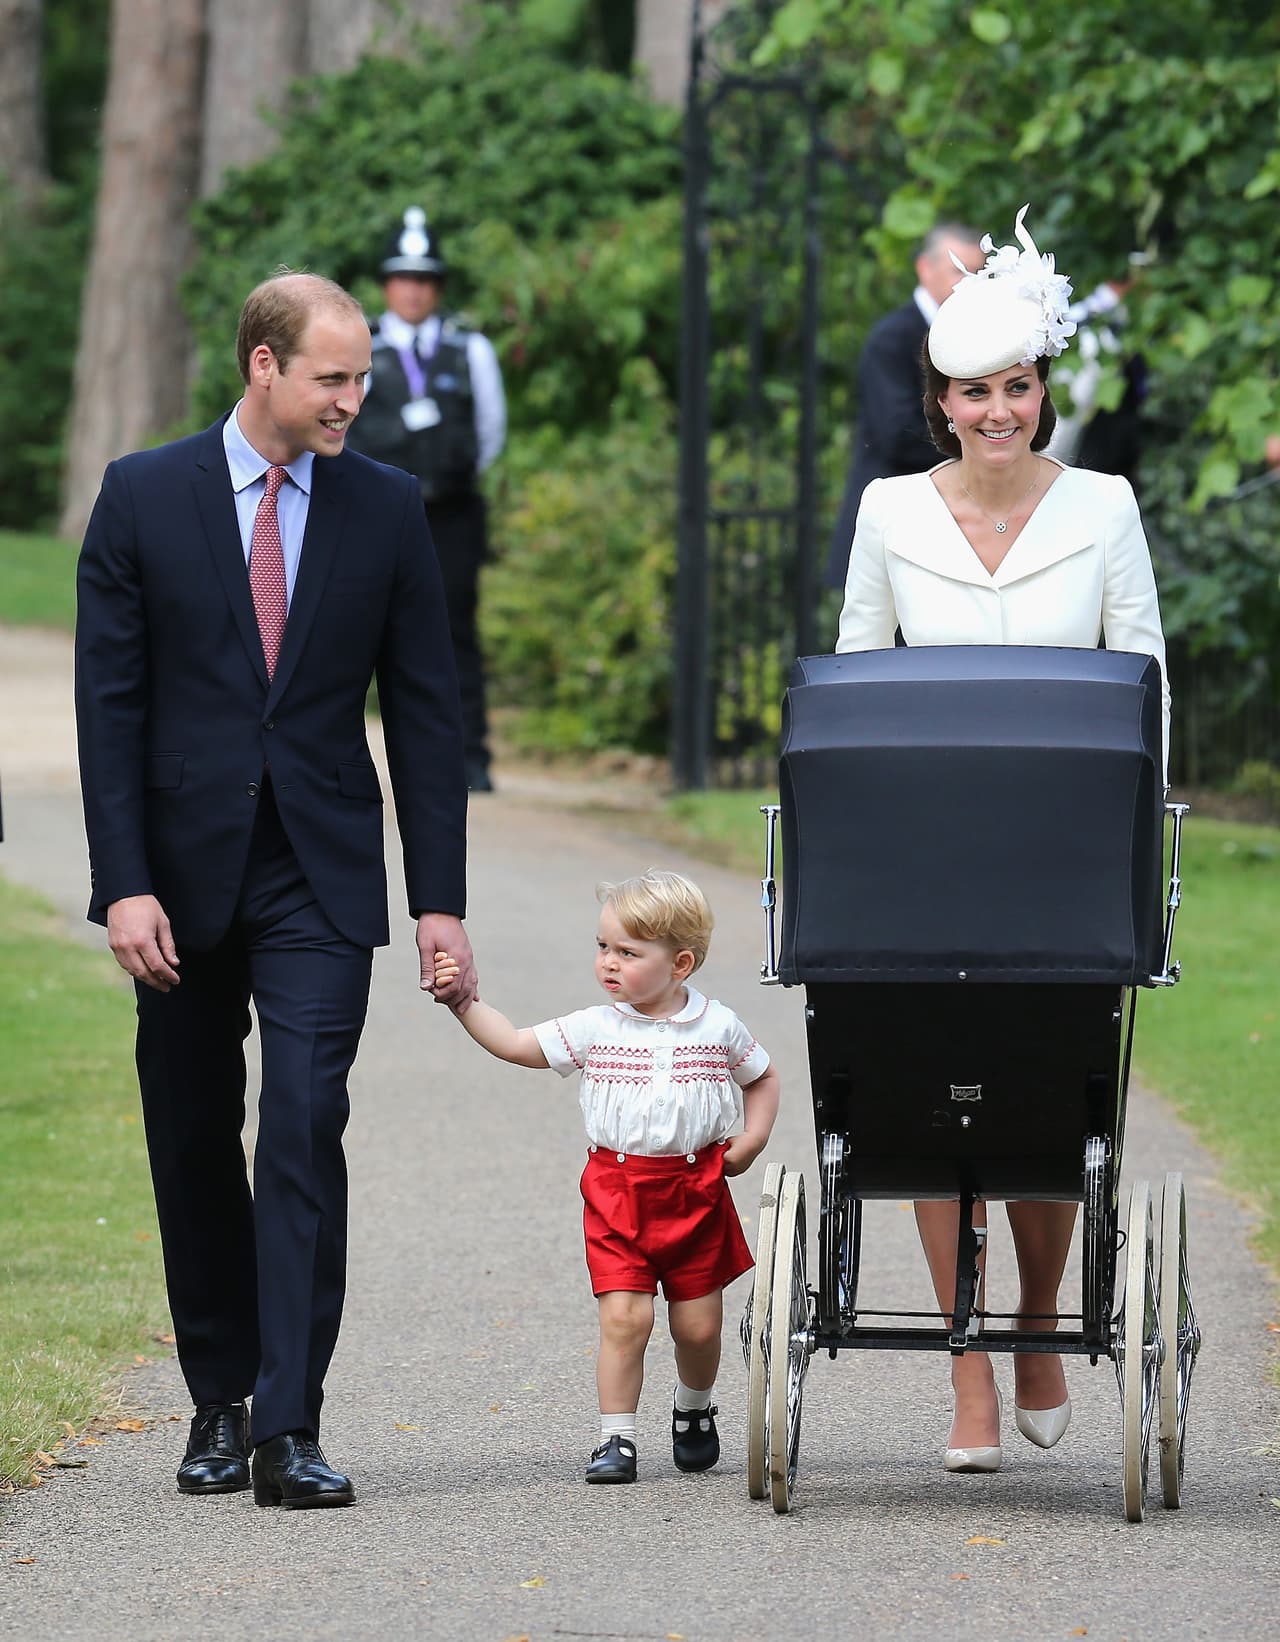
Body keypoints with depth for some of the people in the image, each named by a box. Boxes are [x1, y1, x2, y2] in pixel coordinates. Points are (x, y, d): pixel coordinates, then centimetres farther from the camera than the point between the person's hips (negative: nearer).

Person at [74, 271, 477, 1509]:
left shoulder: (386, 510, 4)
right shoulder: (143, 498, 0)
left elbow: (425, 711, 6)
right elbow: (108, 703, -2)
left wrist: (441, 899, 0)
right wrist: (123, 883, -10)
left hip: (320, 881, 0)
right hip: (184, 872, 1)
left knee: (304, 1133, -13)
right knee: (193, 1149, 8)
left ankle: (288, 1429, -15)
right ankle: (219, 1406, 22)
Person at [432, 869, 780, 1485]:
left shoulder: (719, 1027, -1)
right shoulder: (595, 1029, -1)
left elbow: (762, 1079, 15)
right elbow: (517, 1045, 1)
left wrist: (750, 1140, 2)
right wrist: (465, 1002, -8)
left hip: (696, 1191, 0)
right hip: (616, 1192, 0)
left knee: (698, 1323, 7)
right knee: (624, 1316, -11)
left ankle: (695, 1410, 35)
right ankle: (616, 1439, -3)